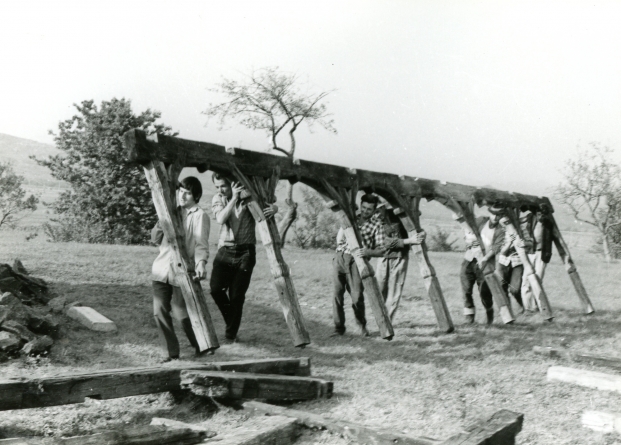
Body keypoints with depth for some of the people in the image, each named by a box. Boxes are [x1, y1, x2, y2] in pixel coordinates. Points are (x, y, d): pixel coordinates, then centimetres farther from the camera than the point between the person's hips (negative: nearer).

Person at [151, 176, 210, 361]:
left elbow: (201, 244, -12)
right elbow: (155, 239, 16)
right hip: (162, 269, 5)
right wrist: (161, 223, -2)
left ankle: (201, 347, 20)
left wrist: (201, 263, -30)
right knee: (160, 312, 0)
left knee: (182, 313, -5)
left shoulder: (199, 216, -2)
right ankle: (172, 352, 13)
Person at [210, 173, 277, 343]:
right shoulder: (218, 199, 3)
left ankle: (231, 334, 15)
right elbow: (221, 219, -15)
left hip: (245, 252, -2)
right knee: (216, 288, -14)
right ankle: (231, 321, 12)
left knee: (237, 295, -1)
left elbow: (270, 204, 4)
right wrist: (234, 198, -22)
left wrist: (273, 208, -21)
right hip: (225, 250, 2)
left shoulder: (248, 195, -3)